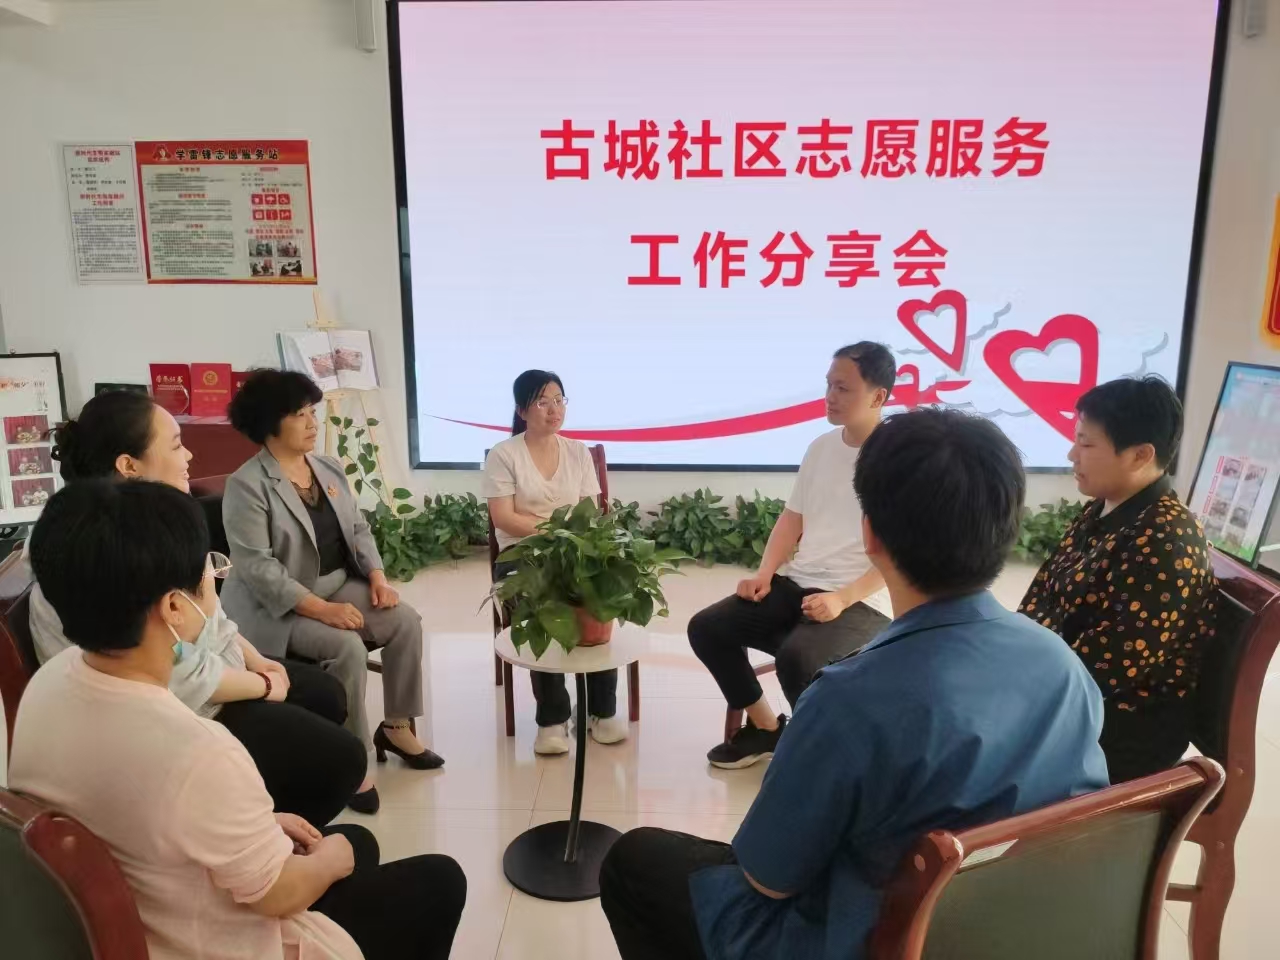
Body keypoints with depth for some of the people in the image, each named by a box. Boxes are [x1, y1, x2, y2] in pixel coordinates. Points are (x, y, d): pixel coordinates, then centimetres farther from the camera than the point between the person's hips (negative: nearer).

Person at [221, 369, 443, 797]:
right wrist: (321, 609, -27)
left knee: (406, 620, -12)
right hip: (276, 605, -7)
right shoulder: (246, 485, -15)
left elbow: (358, 530, 11)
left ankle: (396, 726, 4)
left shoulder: (330, 469, 7)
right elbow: (255, 566, -21)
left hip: (338, 584, 7)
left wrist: (377, 577, -8)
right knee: (347, 646, -29)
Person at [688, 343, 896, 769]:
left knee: (796, 657, -34)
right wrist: (764, 573, 2)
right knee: (706, 627, -6)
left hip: (862, 602, -7)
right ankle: (766, 727, 13)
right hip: (795, 584, 7)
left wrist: (842, 599, -24)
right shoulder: (821, 447, 11)